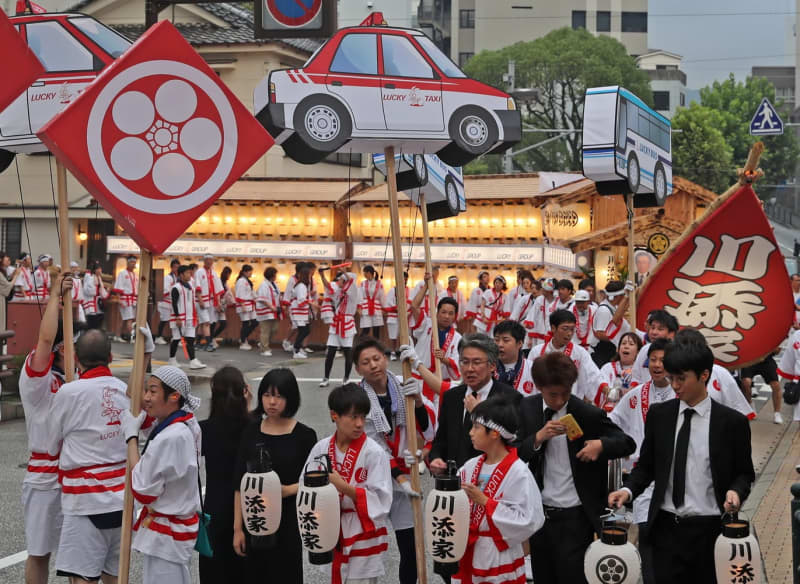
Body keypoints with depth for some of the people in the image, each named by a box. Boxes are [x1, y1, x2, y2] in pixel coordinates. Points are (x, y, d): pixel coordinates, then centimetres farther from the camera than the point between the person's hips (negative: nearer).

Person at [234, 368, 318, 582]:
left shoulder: (304, 435, -4)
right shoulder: (251, 432, 3)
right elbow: (239, 484, 5)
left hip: (289, 522, -2)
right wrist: (237, 527, 2)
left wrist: (288, 490, -19)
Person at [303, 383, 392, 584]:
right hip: (332, 535, 5)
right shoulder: (321, 449, 1)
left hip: (363, 537, -5)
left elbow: (380, 500, -17)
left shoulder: (374, 452, -13)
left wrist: (343, 486, -24)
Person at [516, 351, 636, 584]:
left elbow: (628, 443, -2)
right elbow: (516, 455, -1)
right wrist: (538, 438, -19)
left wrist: (601, 445, -22)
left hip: (575, 518, -4)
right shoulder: (527, 409, 2)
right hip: (539, 513, 4)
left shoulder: (590, 415, -10)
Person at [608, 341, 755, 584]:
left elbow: (744, 473, 5)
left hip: (709, 528, -2)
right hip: (666, 527, 2)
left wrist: (736, 491, -16)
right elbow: (646, 465, 11)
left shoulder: (732, 422, -2)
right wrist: (628, 490, -7)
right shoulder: (658, 415, 5)